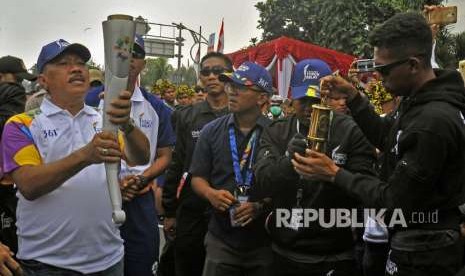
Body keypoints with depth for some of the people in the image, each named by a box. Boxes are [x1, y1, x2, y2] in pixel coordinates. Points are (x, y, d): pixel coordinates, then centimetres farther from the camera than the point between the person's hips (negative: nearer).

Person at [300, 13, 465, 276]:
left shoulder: (433, 122, -30)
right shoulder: (419, 101, 0)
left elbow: (395, 200, -25)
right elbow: (385, 137, 15)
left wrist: (336, 174, -15)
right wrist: (353, 96, 3)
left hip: (422, 255, -9)